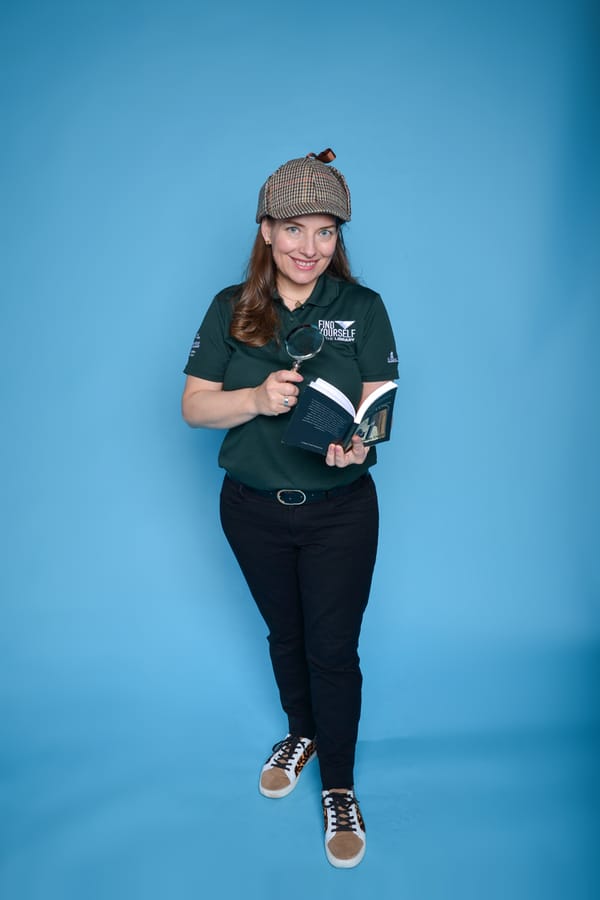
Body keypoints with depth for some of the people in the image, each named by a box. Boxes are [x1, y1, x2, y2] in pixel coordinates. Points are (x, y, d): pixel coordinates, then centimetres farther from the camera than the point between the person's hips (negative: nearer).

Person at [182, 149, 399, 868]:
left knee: (333, 649, 7)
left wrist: (359, 441, -30)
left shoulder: (362, 308, -6)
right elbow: (193, 407, -6)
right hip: (254, 510, 2)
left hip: (340, 509, -1)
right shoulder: (231, 309, -4)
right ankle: (300, 733, 50)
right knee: (284, 633, 22)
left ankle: (338, 786, 30)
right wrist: (256, 398, -25)